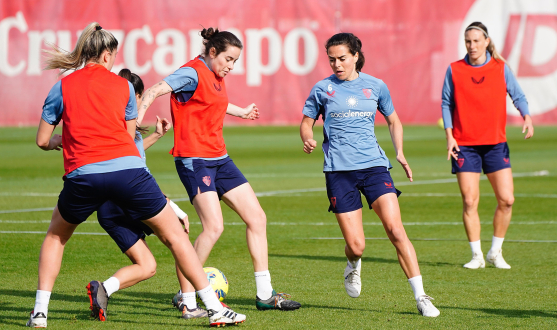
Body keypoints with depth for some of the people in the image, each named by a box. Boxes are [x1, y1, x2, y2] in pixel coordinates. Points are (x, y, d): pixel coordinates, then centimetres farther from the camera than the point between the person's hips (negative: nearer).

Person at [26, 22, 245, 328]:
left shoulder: (62, 87, 13)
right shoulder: (122, 85, 15)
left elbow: (43, 141, 16)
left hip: (82, 175, 1)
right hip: (128, 169, -1)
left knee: (56, 236, 27)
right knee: (175, 235, 10)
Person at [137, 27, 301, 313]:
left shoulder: (216, 77, 14)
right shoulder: (192, 73, -12)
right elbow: (152, 92, -23)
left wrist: (240, 112, 51)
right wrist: (136, 121, -38)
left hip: (218, 158, 10)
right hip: (194, 158, -10)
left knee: (257, 217, 6)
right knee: (214, 226, -20)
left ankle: (264, 295, 14)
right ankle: (186, 298, -8)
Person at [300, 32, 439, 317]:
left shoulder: (375, 86, 8)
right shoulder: (322, 89, 5)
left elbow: (393, 121, 21)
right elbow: (306, 122, 14)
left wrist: (400, 152, 6)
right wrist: (308, 140, -9)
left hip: (373, 165, 1)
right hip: (339, 170, -1)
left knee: (396, 230, -16)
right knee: (356, 245, -5)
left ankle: (421, 297, -11)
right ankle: (353, 267, 33)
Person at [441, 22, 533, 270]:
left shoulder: (501, 68, 4)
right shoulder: (454, 70, 2)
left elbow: (518, 96, 6)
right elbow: (446, 104, 6)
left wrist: (526, 116, -14)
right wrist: (449, 135, -4)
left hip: (495, 143, 1)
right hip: (464, 144, -1)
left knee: (506, 200, -5)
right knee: (469, 202, -5)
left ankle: (496, 252, 12)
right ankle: (477, 256, 6)